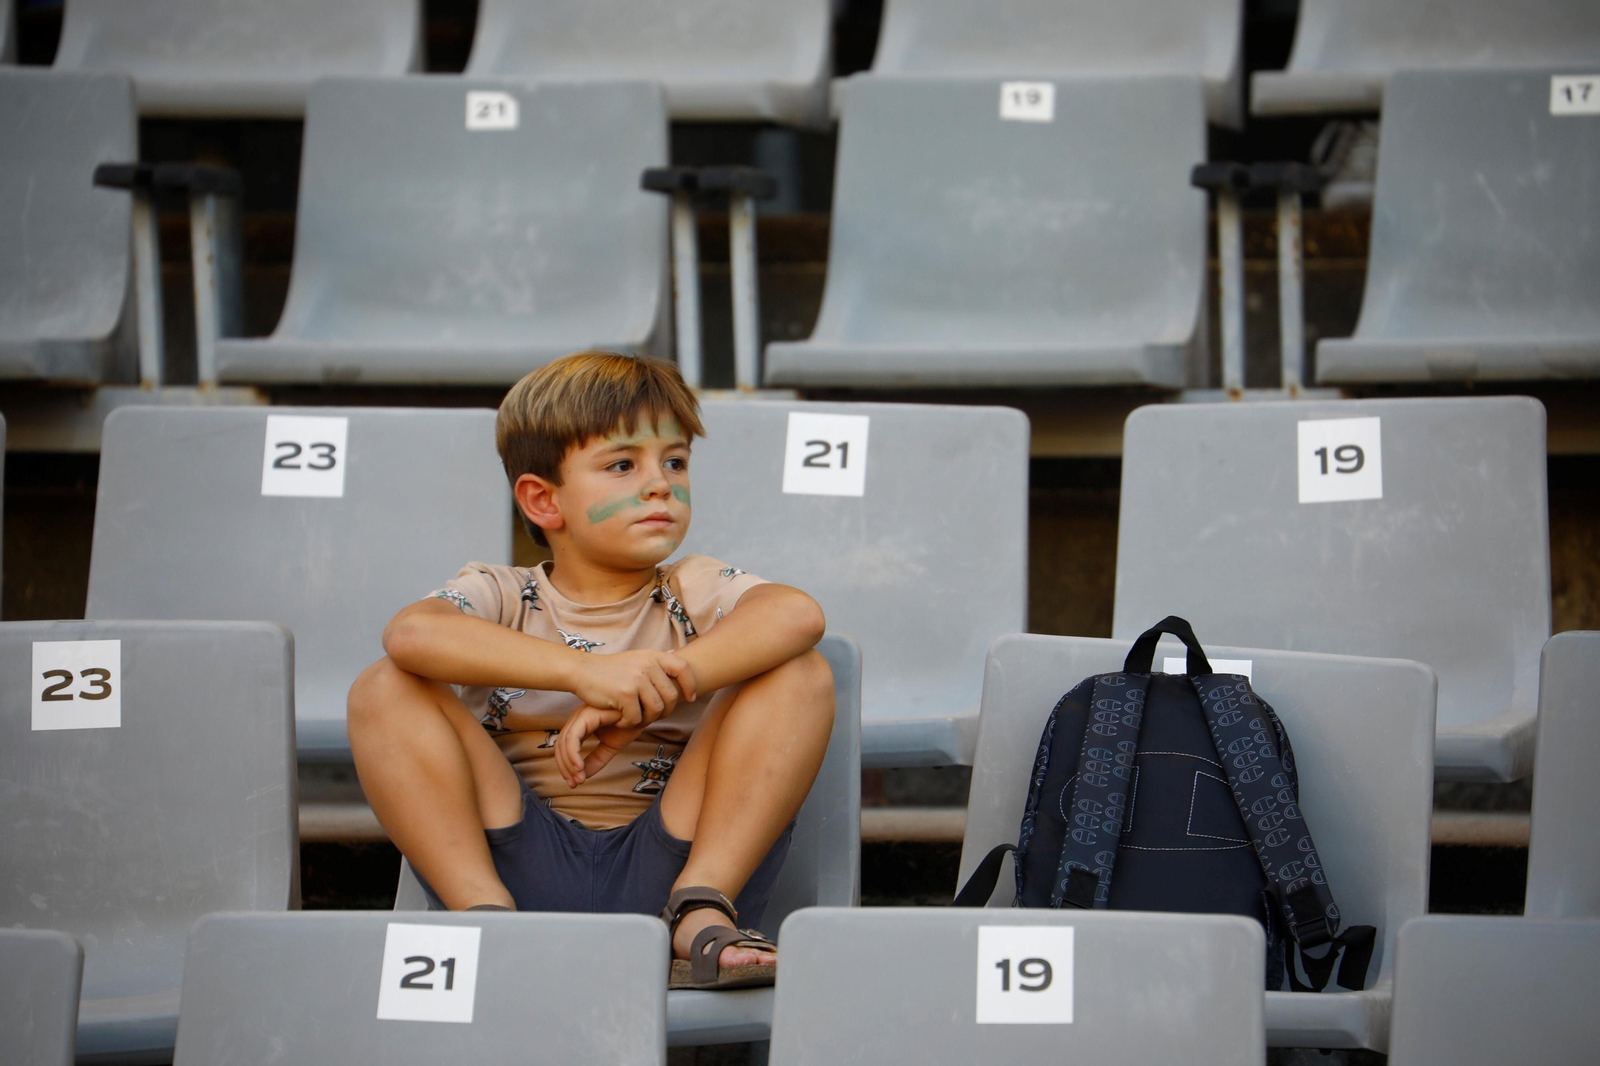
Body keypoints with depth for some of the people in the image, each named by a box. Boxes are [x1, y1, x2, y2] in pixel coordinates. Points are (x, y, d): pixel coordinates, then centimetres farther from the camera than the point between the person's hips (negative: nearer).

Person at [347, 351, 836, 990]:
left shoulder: (693, 594, 11)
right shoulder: (501, 596, 9)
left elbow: (798, 615, -14)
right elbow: (411, 633, -18)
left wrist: (638, 699, -24)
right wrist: (582, 670, -29)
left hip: (662, 865, 1)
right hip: (526, 864, 0)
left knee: (802, 675, -11)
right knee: (384, 690, -12)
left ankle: (702, 913, -20)